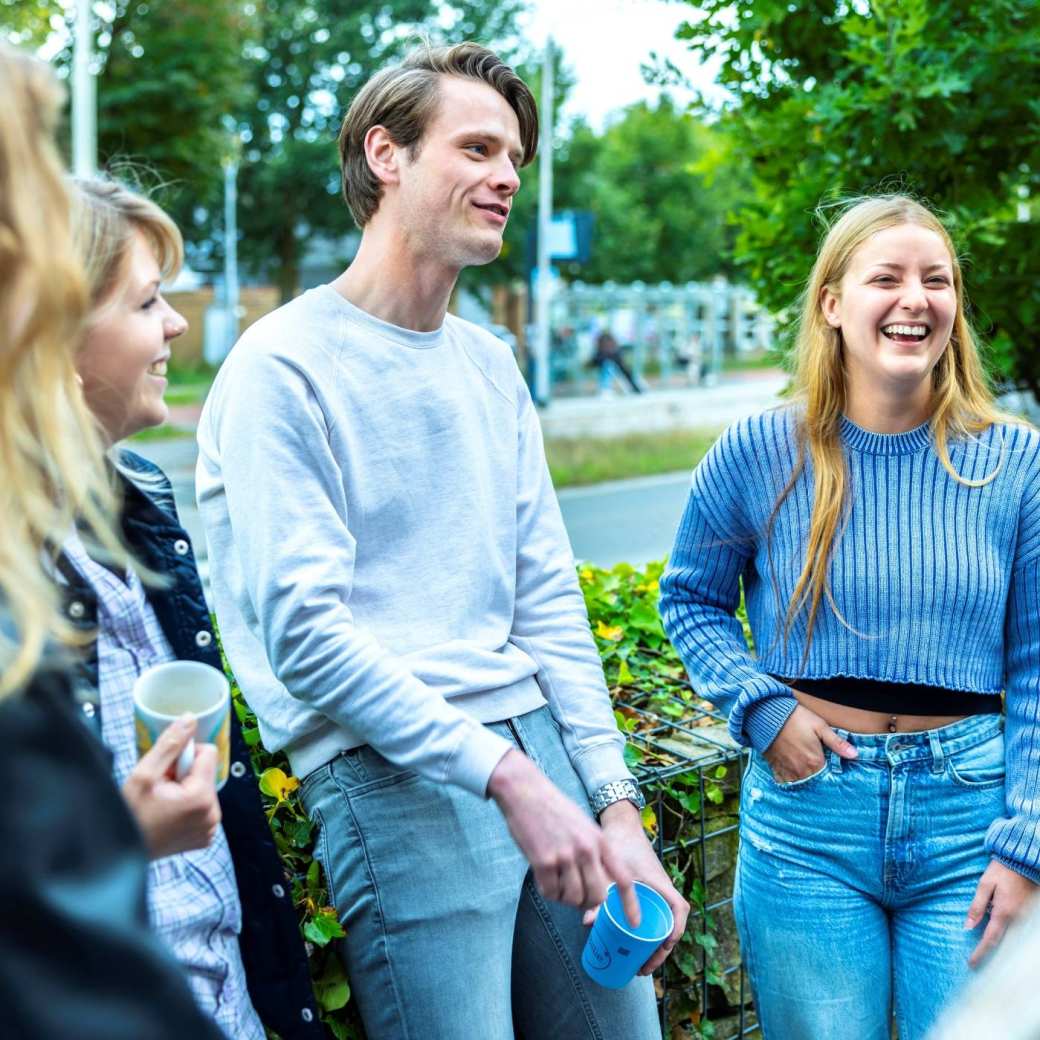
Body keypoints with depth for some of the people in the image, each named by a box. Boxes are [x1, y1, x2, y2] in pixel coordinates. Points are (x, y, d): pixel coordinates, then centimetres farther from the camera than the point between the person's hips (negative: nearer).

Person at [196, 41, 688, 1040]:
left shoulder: (491, 366, 12)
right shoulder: (284, 368, -9)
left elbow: (548, 601, 10)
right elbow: (304, 632, -16)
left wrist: (615, 806, 4)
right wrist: (504, 776, -19)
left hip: (539, 738, 7)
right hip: (392, 776, -6)